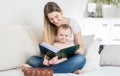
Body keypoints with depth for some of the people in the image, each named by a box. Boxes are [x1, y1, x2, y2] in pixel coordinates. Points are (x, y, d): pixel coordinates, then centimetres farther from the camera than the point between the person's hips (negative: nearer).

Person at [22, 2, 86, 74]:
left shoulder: (72, 23, -3)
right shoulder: (48, 27, 2)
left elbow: (81, 47, -2)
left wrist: (79, 51, -27)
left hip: (70, 60, -1)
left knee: (81, 59, -36)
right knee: (32, 59, -23)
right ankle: (70, 69, -28)